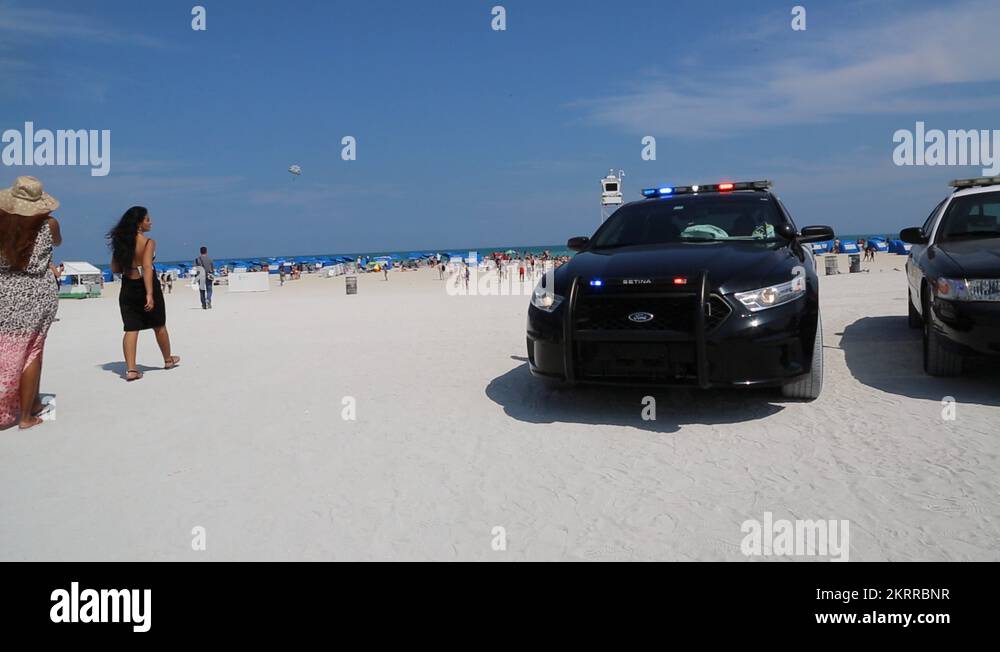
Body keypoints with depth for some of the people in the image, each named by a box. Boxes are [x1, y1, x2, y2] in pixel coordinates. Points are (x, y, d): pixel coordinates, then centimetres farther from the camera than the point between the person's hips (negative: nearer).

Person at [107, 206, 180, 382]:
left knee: (131, 329, 4)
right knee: (159, 326, 15)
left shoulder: (121, 242, 4)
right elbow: (147, 267, -24)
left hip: (127, 288, 4)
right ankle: (168, 360, 33)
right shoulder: (148, 242, -13)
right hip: (146, 287, -4)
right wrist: (149, 294, -28)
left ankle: (131, 369, -5)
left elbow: (115, 269, 7)